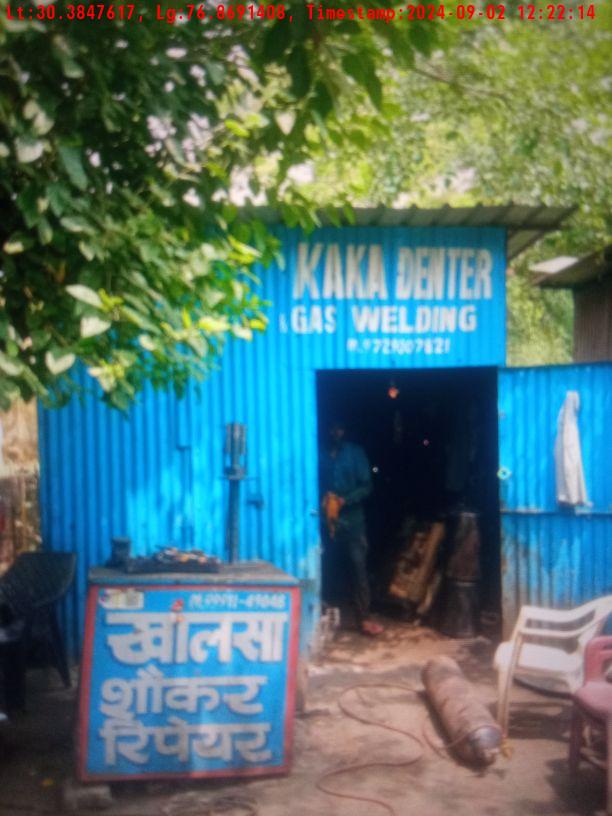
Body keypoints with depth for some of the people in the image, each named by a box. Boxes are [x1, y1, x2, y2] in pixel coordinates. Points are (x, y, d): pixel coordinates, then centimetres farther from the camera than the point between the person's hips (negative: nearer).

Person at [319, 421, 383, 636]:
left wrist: (344, 500, -12)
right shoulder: (319, 454, 5)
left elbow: (366, 486, 2)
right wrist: (322, 501, -13)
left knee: (358, 567, -3)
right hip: (325, 519, 0)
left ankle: (363, 618, 2)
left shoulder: (355, 452, 6)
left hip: (351, 519, 0)